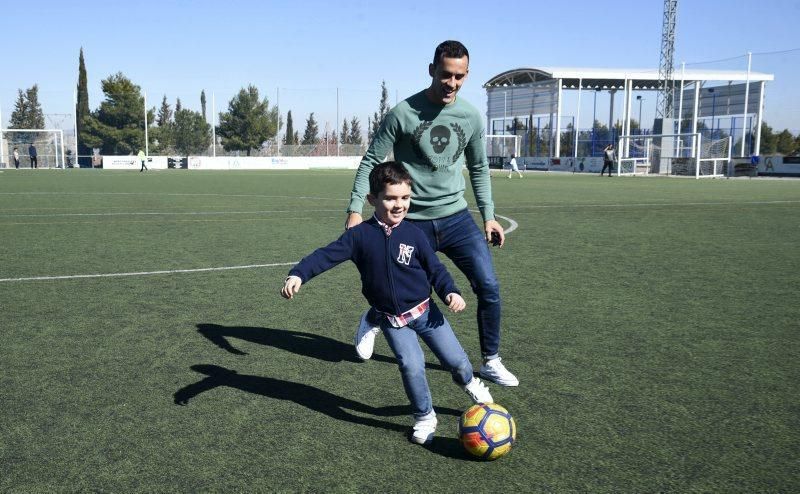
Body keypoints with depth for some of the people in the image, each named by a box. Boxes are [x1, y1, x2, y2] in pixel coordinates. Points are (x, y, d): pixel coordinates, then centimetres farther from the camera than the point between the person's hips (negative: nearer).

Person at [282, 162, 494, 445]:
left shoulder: (414, 235, -7)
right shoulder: (360, 235, -9)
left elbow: (435, 268, -1)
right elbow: (327, 255, -10)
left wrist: (450, 291, -16)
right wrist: (298, 275, -22)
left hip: (424, 310, 1)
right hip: (391, 320, -1)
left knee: (455, 359, 5)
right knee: (411, 365, -15)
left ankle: (467, 381, 43)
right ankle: (424, 417, 11)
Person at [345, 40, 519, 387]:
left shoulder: (472, 117, 2)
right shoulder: (403, 113, -10)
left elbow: (479, 169, 14)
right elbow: (371, 161, -5)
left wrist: (488, 216, 9)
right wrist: (355, 209, -13)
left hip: (456, 217, 3)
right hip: (413, 223, -3)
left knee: (489, 287, -7)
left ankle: (491, 362, 13)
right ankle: (371, 323, 44)